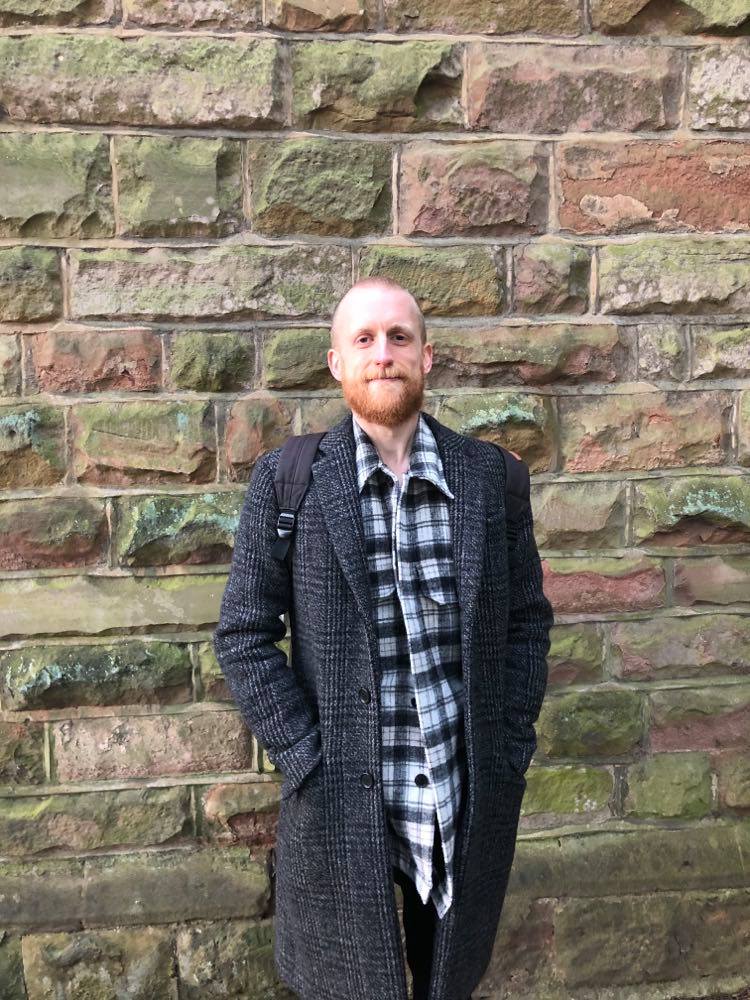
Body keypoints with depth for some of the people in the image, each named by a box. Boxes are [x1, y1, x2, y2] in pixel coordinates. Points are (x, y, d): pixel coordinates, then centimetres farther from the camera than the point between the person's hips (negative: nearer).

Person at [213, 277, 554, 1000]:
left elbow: (528, 617, 6)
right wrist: (307, 762, -10)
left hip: (473, 807, 2)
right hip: (344, 809, -2)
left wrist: (511, 748, 0)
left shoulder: (490, 476, -1)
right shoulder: (287, 480, -7)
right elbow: (244, 636, -5)